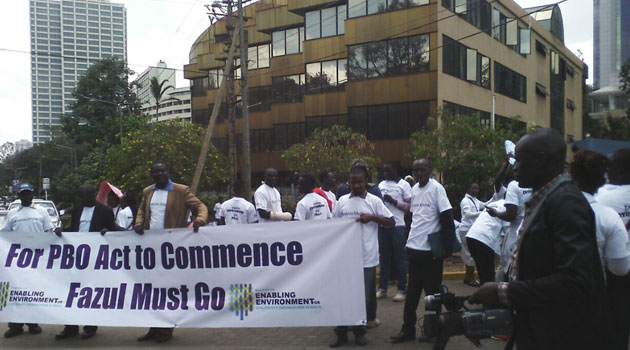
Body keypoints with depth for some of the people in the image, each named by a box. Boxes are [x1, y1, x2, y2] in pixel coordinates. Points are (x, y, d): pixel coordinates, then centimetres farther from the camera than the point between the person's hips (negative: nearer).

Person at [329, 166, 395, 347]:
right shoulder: (342, 201, 5)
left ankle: (359, 331, 22)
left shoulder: (374, 201, -1)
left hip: (367, 257, -1)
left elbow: (391, 222, 1)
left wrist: (372, 217, -13)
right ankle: (341, 332, 17)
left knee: (364, 295, 7)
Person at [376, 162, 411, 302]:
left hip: (398, 226, -4)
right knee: (384, 257, 9)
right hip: (382, 225, 5)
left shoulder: (403, 184, -1)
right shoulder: (381, 184, 13)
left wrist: (393, 201, -14)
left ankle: (402, 290, 7)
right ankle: (382, 288, 15)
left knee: (399, 257, 1)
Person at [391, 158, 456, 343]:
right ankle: (408, 329, 19)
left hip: (431, 249, -6)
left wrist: (448, 246, -17)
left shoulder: (436, 188, -10)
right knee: (412, 291, 11)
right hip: (414, 248, 7)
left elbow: (447, 218, -13)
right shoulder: (414, 189, 10)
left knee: (432, 291, 5)